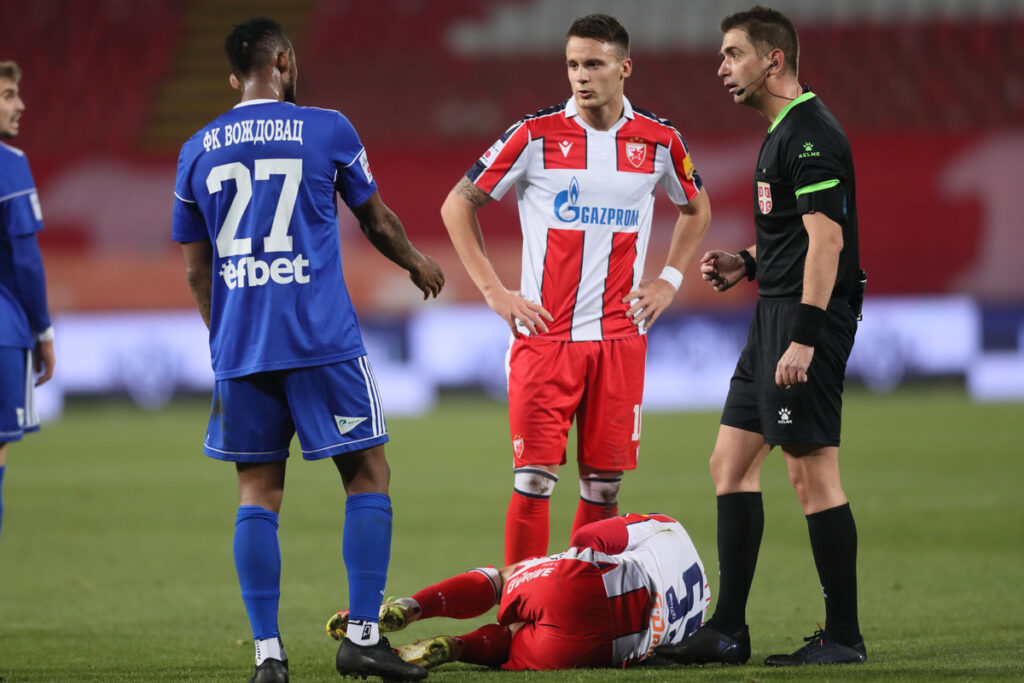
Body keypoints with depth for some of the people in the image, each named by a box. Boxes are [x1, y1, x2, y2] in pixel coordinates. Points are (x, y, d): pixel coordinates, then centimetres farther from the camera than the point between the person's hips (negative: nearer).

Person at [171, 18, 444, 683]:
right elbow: (377, 221, 13)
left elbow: (197, 270, 14)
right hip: (323, 341, -3)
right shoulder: (327, 130, 0)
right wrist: (418, 264, 33)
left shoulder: (198, 151, 9)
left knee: (258, 494, 6)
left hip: (239, 348, 3)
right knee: (368, 477, 6)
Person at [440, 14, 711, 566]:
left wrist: (669, 280, 12)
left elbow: (696, 208, 24)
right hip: (544, 334, -2)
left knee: (604, 484, 4)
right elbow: (458, 206, 4)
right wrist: (493, 291, -2)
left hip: (620, 335, 3)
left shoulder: (659, 141, 4)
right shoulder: (536, 135, -4)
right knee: (534, 480, -8)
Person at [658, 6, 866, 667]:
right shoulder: (785, 132, 18)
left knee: (813, 470, -8)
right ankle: (728, 631, 13)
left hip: (807, 315, -11)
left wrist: (803, 337, -25)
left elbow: (827, 240, -21)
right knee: (732, 461, 10)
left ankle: (844, 636, -3)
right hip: (775, 314, 11)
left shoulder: (810, 135, -15)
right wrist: (746, 264, 15)